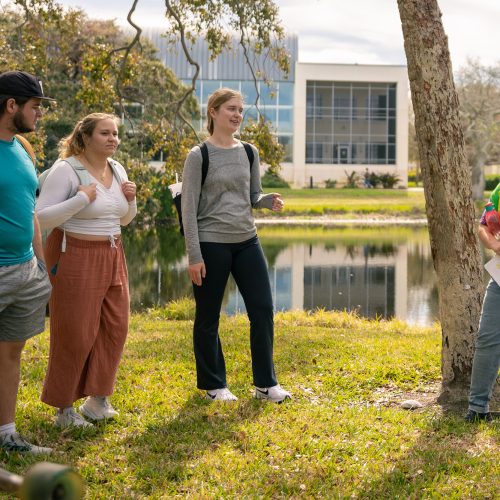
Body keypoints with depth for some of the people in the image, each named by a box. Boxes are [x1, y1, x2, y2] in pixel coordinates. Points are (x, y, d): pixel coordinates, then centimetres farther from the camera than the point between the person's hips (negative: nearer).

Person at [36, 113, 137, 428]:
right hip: (76, 257, -7)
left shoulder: (117, 170, 9)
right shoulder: (66, 169, -13)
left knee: (115, 328, 7)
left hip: (112, 257, 7)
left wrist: (130, 200, 0)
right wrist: (81, 199, -23)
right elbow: (42, 218, -19)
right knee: (74, 334, -1)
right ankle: (64, 409, 13)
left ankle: (98, 399, 21)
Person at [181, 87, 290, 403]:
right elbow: (189, 208, -8)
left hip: (247, 242, 5)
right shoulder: (199, 156, -7)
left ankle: (265, 383, 14)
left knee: (263, 310, 2)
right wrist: (194, 256, -13)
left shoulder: (249, 153, 8)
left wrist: (269, 200, -8)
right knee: (208, 318, 5)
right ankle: (213, 385, 21)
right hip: (212, 244, -5)